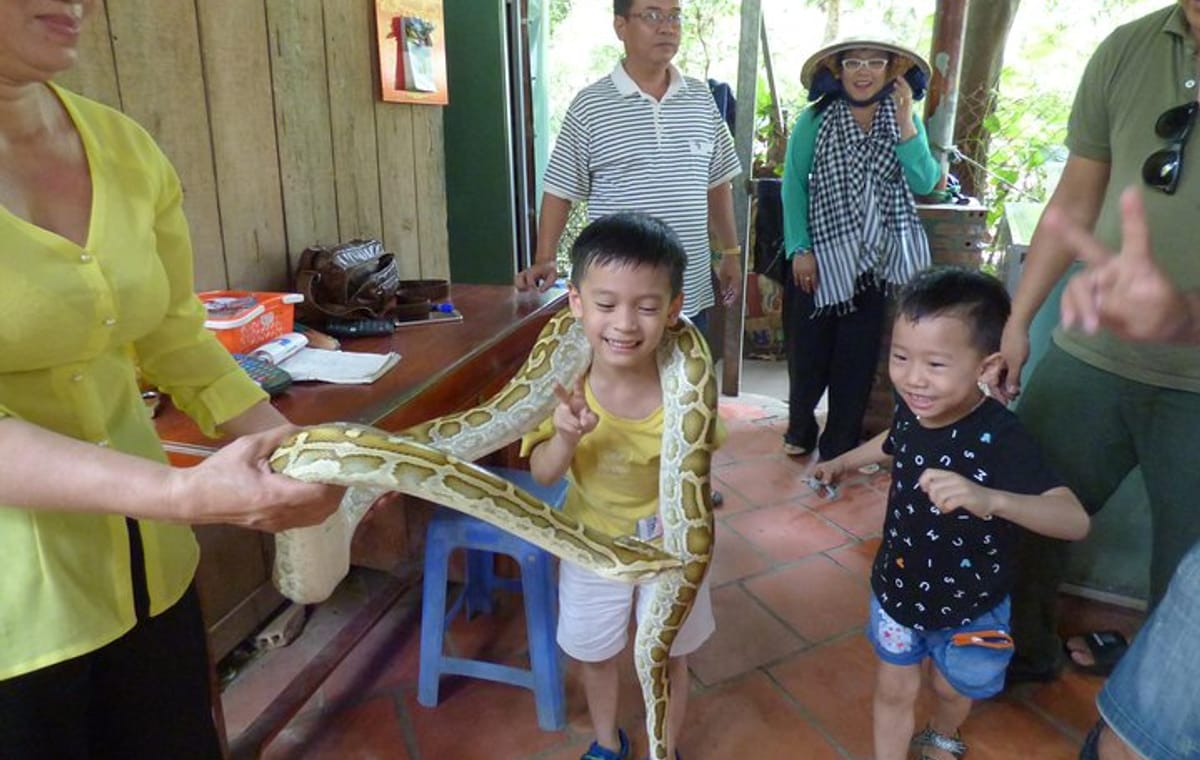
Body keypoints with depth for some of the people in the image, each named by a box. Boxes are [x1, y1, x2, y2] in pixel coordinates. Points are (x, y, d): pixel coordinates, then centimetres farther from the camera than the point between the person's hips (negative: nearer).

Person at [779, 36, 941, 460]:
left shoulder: (905, 120, 5)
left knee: (858, 357, 8)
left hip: (876, 258, 2)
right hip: (822, 254, -2)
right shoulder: (816, 119, -3)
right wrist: (799, 249, -10)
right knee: (808, 350, 6)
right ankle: (800, 428, 30)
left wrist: (906, 124, -14)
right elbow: (794, 185, -4)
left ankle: (840, 448, 23)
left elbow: (924, 183, -7)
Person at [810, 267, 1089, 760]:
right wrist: (845, 462, 19)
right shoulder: (911, 408, -16)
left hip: (968, 604, -2)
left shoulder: (1000, 438, -33)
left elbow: (1075, 520, -43)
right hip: (897, 586, 2)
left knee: (952, 687, 26)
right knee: (894, 689, 17)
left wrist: (989, 499, -58)